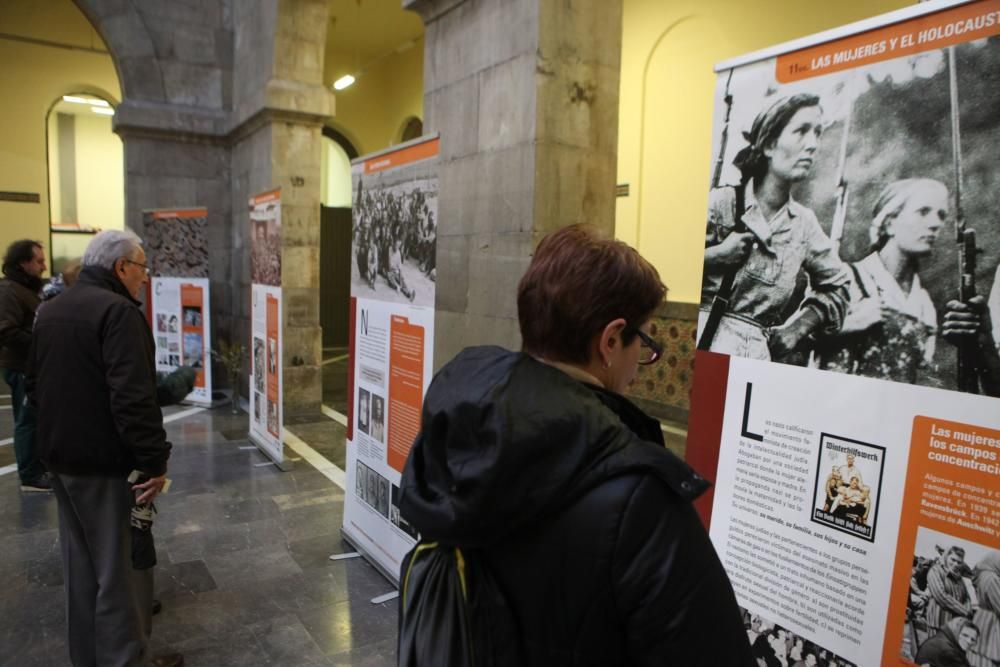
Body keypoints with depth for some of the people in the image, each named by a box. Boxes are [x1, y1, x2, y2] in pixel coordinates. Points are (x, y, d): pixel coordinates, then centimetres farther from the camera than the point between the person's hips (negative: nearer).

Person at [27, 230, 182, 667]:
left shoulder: (51, 311, 12)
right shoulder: (117, 310, -19)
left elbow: (34, 384, 20)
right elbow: (132, 396, -26)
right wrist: (154, 460, -23)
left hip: (61, 456, 10)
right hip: (107, 462, -9)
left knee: (80, 564, 20)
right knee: (120, 568, 2)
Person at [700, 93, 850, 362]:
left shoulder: (804, 224, 9)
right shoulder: (721, 203, -3)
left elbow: (836, 285, 22)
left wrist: (801, 326, 11)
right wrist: (717, 254, -15)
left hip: (756, 350, 4)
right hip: (702, 337, -3)